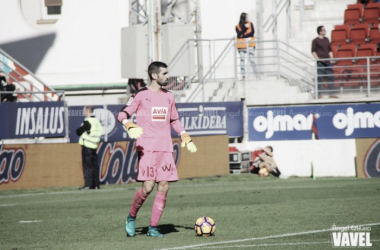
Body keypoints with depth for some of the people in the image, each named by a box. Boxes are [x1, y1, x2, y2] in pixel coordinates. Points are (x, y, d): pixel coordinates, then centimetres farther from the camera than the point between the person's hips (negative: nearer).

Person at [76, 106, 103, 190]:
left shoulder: (87, 122, -14)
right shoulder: (96, 121, 12)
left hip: (87, 146, -8)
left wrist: (79, 129, 9)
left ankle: (88, 184, -9)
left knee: (87, 165, -5)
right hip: (94, 146, 8)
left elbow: (79, 132, -13)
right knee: (94, 165, 10)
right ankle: (96, 184, 13)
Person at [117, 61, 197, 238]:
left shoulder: (169, 97, 15)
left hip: (165, 148, 6)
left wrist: (186, 137, 15)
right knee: (148, 186, -14)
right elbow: (122, 114, -3)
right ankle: (131, 217, 10)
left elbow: (174, 120, 27)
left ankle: (153, 228, 4)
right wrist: (130, 126, -23)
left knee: (164, 187, -2)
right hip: (147, 148, -6)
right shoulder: (141, 95, -2)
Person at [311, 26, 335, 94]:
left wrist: (331, 58, 9)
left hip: (328, 61, 6)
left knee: (330, 77, 5)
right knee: (320, 78, -7)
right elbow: (313, 51, -5)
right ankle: (318, 94, -3)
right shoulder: (315, 40, -3)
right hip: (320, 62, -6)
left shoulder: (326, 39, 15)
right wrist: (318, 59, -14)